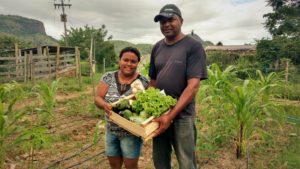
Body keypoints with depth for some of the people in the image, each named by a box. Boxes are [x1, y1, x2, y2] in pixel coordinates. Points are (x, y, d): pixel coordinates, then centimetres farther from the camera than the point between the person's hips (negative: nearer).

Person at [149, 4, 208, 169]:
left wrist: (171, 115, -23)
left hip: (182, 114, -4)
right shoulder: (157, 47, 8)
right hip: (158, 113, 5)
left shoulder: (193, 46, -8)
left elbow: (193, 86, -17)